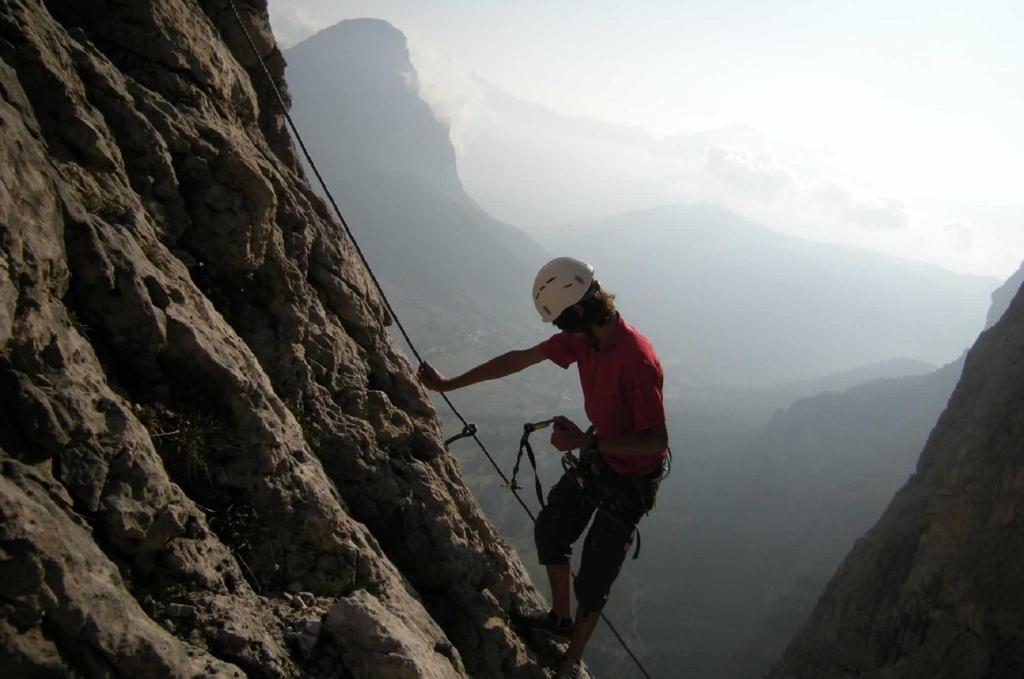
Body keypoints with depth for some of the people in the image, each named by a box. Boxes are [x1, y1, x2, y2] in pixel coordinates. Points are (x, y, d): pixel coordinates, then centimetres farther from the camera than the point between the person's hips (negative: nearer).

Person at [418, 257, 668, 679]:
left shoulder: (637, 360, -35)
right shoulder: (581, 337, -10)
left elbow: (656, 441, -31)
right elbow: (519, 359, 2)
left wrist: (585, 442, -31)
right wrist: (448, 384, 8)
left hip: (631, 477, -8)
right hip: (596, 457, 8)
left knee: (593, 577, 1)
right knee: (550, 531, 20)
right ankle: (560, 619, 43)